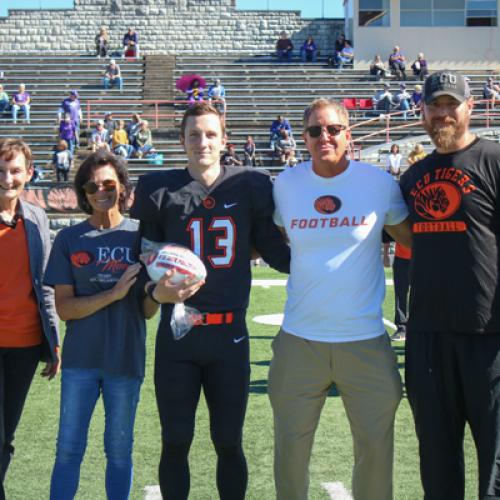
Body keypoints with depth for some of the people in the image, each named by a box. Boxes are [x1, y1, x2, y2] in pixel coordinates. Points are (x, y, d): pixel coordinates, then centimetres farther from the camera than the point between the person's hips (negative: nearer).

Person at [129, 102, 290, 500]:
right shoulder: (160, 190, 2)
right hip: (177, 336, 0)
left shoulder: (250, 186, 3)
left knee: (229, 443, 11)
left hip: (230, 336, 0)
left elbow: (276, 251, 8)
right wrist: (156, 291, -13)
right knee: (175, 443, 10)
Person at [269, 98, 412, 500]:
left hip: (365, 339, -1)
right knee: (290, 446, 12)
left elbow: (414, 239, 11)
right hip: (300, 339, 1)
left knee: (376, 446, 8)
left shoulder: (380, 183, -3)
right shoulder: (285, 184, 1)